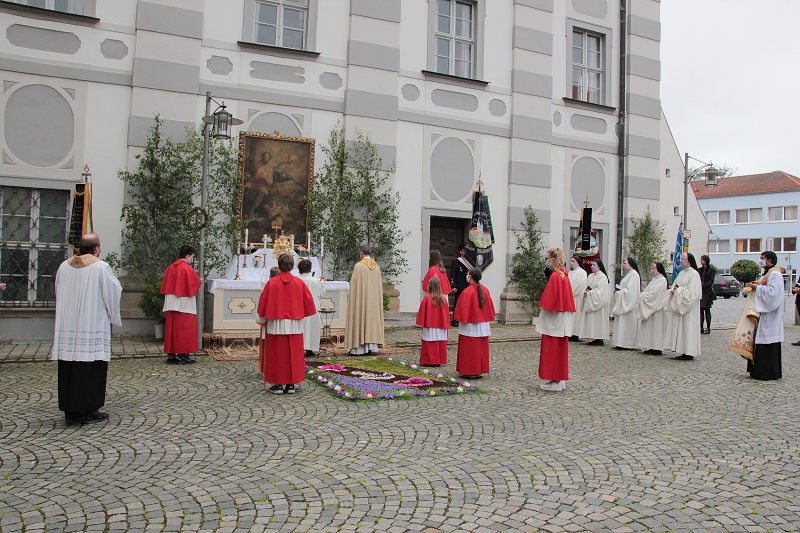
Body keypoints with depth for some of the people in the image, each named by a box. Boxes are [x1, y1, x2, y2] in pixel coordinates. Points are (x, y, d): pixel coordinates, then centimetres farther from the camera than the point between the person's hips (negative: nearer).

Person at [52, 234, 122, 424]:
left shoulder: (64, 267, 4)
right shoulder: (101, 267, -10)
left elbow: (59, 295, 14)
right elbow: (113, 294, -5)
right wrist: (115, 318, 11)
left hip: (67, 328, 5)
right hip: (93, 328, -5)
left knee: (69, 370, 10)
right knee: (92, 370, 2)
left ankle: (71, 410, 16)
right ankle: (90, 410, 6)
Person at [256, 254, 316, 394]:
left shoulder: (271, 283, -7)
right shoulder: (299, 283, -1)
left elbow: (263, 303, -1)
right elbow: (308, 301, 5)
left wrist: (262, 320, 13)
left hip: (276, 325, -2)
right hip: (295, 325, 2)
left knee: (277, 354, 6)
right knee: (293, 354, 8)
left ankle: (278, 384, 9)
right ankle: (291, 384, 9)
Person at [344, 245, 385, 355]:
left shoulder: (359, 266, -11)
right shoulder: (377, 266, 6)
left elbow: (354, 284, -9)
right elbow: (379, 284, 10)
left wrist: (352, 298, 0)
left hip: (361, 298, -5)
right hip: (373, 299, 5)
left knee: (360, 319, -1)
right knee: (372, 318, 11)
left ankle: (359, 347, 0)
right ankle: (372, 345, 11)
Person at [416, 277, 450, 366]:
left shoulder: (427, 298, -13)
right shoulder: (443, 298, -1)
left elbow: (422, 312, -7)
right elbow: (446, 313, 6)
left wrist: (421, 322, 4)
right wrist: (445, 325, 14)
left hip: (430, 326, -4)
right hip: (441, 327, 4)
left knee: (430, 345, 3)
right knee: (440, 344, 10)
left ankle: (429, 361, 5)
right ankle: (439, 360, 14)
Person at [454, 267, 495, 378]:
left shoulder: (467, 291, -17)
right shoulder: (485, 290, 2)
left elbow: (463, 309, -15)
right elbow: (489, 307, 9)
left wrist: (461, 319, -2)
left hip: (470, 326, -6)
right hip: (483, 326, 6)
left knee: (469, 349, 2)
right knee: (481, 348, 12)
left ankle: (469, 371, 6)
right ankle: (479, 370, 18)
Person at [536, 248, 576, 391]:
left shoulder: (554, 276, -17)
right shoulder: (564, 275, 10)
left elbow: (549, 300, -19)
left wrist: (541, 307, -3)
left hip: (553, 320, -9)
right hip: (563, 319, 9)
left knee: (552, 350, -2)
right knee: (561, 350, 13)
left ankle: (555, 381, 2)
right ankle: (561, 379, 19)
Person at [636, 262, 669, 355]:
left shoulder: (662, 280, -11)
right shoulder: (655, 279, 17)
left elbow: (654, 293, -19)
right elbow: (648, 291, 18)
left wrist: (644, 295, -9)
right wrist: (644, 294, 0)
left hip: (656, 308, -9)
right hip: (650, 307, 9)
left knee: (655, 328, -6)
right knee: (649, 327, 8)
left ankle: (656, 349, -2)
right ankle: (650, 347, 12)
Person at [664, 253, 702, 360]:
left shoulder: (694, 274, -11)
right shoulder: (682, 273, 14)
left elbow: (692, 292, -16)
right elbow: (675, 286, 17)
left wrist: (679, 290, -13)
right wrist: (673, 290, -3)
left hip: (688, 307, -8)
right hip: (679, 306, 8)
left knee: (687, 329, -5)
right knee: (679, 329, 7)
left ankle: (688, 354, 1)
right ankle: (682, 352, 12)